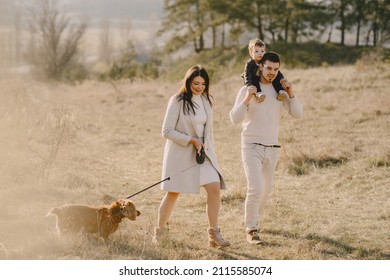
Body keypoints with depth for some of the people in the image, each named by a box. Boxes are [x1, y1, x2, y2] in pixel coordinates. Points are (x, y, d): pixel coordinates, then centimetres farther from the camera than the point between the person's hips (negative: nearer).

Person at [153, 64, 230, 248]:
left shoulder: (206, 101, 6)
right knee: (173, 193, 3)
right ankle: (159, 232, 22)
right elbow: (167, 131, -13)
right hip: (180, 153, -5)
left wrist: (208, 149, 16)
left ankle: (213, 234, -5)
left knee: (215, 188, -11)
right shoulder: (177, 101, -12)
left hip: (203, 152, 5)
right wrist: (192, 140, -18)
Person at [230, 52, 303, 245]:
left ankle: (254, 220, 35)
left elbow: (298, 114, 1)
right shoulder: (248, 90, -6)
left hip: (272, 148, 5)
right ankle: (251, 230, -13)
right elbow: (235, 118, -13)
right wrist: (246, 100, -28)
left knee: (265, 190, 14)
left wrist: (291, 94, -12)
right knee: (255, 188, -18)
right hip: (251, 147, -5)